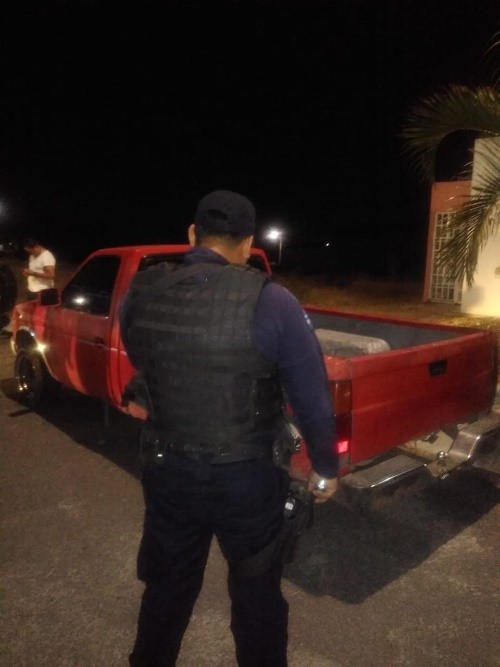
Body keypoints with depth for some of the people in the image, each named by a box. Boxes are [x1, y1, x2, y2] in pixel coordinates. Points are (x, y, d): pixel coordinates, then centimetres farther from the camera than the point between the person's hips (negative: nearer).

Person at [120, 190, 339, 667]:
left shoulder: (140, 294, -7)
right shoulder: (271, 301, -18)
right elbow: (312, 398, -11)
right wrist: (325, 468, 3)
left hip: (168, 471, 4)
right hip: (245, 479, -3)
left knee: (166, 588, 27)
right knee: (256, 596, 21)